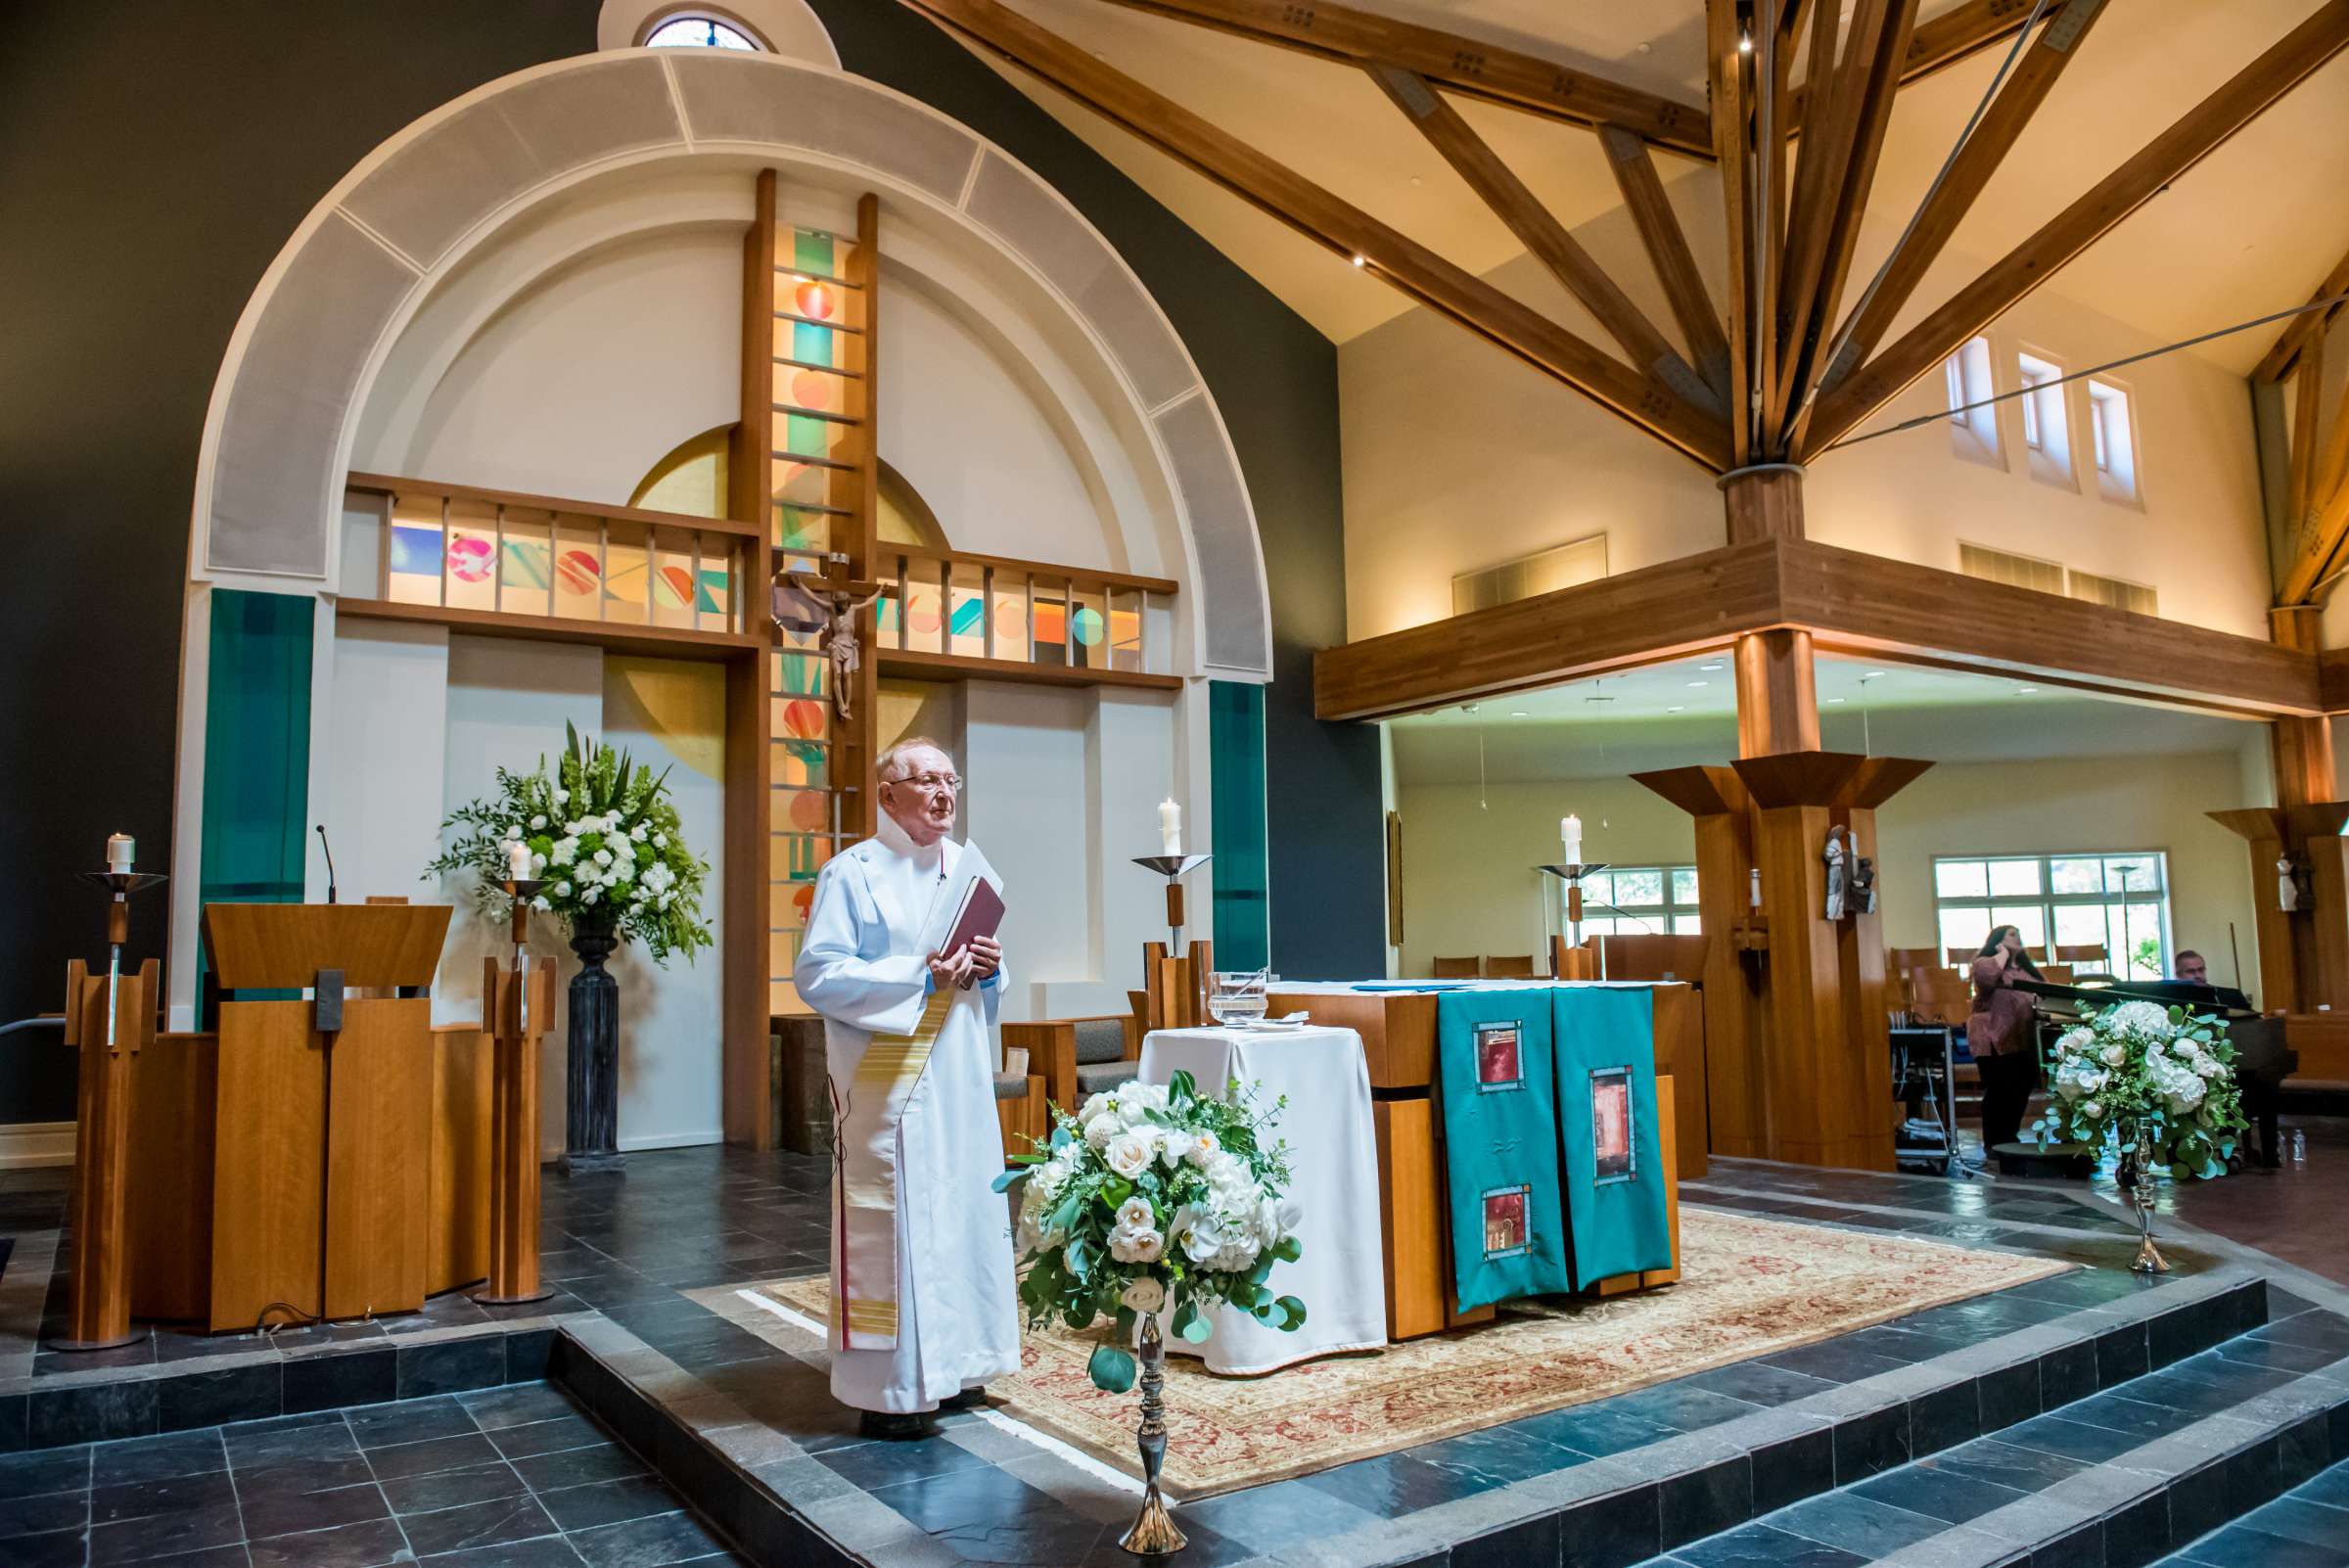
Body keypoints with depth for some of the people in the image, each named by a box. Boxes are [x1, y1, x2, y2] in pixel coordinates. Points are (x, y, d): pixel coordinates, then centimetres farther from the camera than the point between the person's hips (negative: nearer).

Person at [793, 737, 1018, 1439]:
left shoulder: (972, 867, 13)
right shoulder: (852, 873, -7)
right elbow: (817, 973, -15)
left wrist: (989, 968, -2)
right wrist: (920, 976, -19)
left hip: (960, 1076, 7)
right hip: (887, 1084, -6)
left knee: (966, 1209, 11)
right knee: (890, 1222, -3)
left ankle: (953, 1366, 26)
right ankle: (888, 1389, 9)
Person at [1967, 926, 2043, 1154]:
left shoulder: (2026, 968, 20)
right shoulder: (1986, 962, -5)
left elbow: (2038, 995, 32)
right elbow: (1984, 977, -29)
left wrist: (2041, 1005, 7)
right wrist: (2003, 953, -14)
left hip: (2022, 1040, 8)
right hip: (1995, 1041, -8)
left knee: (2021, 1091, 11)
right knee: (1999, 1092, -6)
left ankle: (2010, 1139, 25)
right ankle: (1994, 1144, 2)